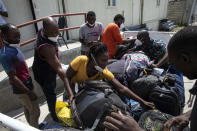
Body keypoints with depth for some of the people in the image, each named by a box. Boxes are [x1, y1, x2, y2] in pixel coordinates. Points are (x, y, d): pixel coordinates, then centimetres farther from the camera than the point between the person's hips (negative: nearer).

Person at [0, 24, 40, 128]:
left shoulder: (13, 47, 3)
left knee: (27, 110, 24)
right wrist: (29, 92, -21)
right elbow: (13, 78, -25)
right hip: (22, 89, -9)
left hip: (25, 85, 9)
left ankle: (33, 127, 44)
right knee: (35, 112, 7)